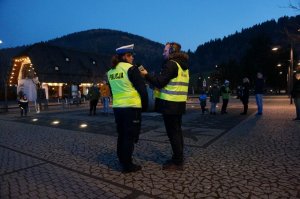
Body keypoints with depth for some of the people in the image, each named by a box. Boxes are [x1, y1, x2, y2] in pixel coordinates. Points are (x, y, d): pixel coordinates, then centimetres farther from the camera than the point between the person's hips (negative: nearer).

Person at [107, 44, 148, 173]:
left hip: (117, 107, 7)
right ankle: (127, 165, 10)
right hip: (132, 107, -7)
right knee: (130, 137, 2)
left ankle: (122, 161, 28)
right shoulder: (131, 68, -10)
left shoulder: (111, 72, 11)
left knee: (121, 135, 17)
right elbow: (142, 89, -11)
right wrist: (144, 106, 0)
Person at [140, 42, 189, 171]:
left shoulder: (171, 64, -12)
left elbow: (160, 82, -16)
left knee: (173, 133, -2)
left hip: (170, 104, -9)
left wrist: (146, 75, -4)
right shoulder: (183, 65, 17)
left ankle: (177, 162, 7)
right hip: (179, 103, 10)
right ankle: (178, 159, 25)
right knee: (177, 131, 15)